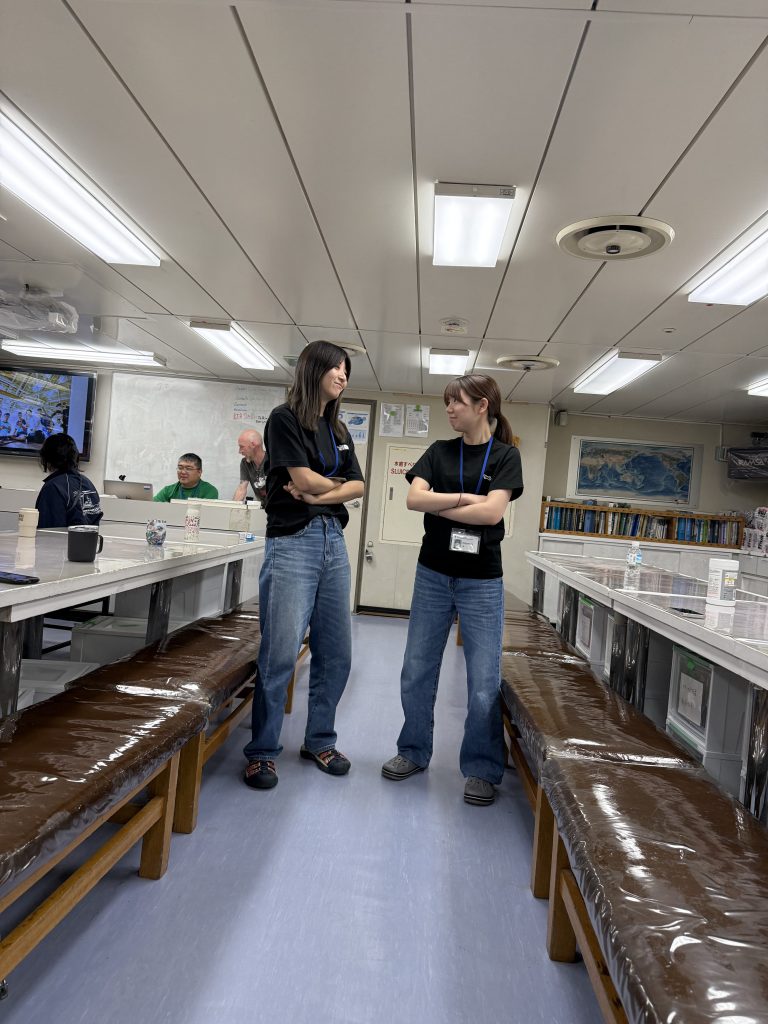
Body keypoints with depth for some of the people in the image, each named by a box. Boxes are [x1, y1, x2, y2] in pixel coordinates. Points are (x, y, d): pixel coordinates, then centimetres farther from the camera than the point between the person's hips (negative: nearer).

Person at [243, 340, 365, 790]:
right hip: (294, 542, -6)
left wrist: (318, 494, -7)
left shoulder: (339, 429, 19)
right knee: (281, 653, -8)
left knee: (336, 652, 9)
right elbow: (304, 478, -10)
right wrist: (338, 485, 8)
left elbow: (358, 486, 9)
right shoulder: (285, 418, 0)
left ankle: (320, 741, 25)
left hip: (334, 542, 7)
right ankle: (263, 751, 9)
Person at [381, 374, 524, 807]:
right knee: (416, 673, 10)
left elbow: (492, 512, -16)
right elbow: (414, 498, -8)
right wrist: (465, 497, -14)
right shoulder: (439, 451, 6)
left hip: (482, 581, -3)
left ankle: (482, 769, 20)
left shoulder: (506, 455, -2)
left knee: (484, 683, 2)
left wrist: (438, 505, -9)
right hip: (433, 575, 3)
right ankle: (414, 751, 30)